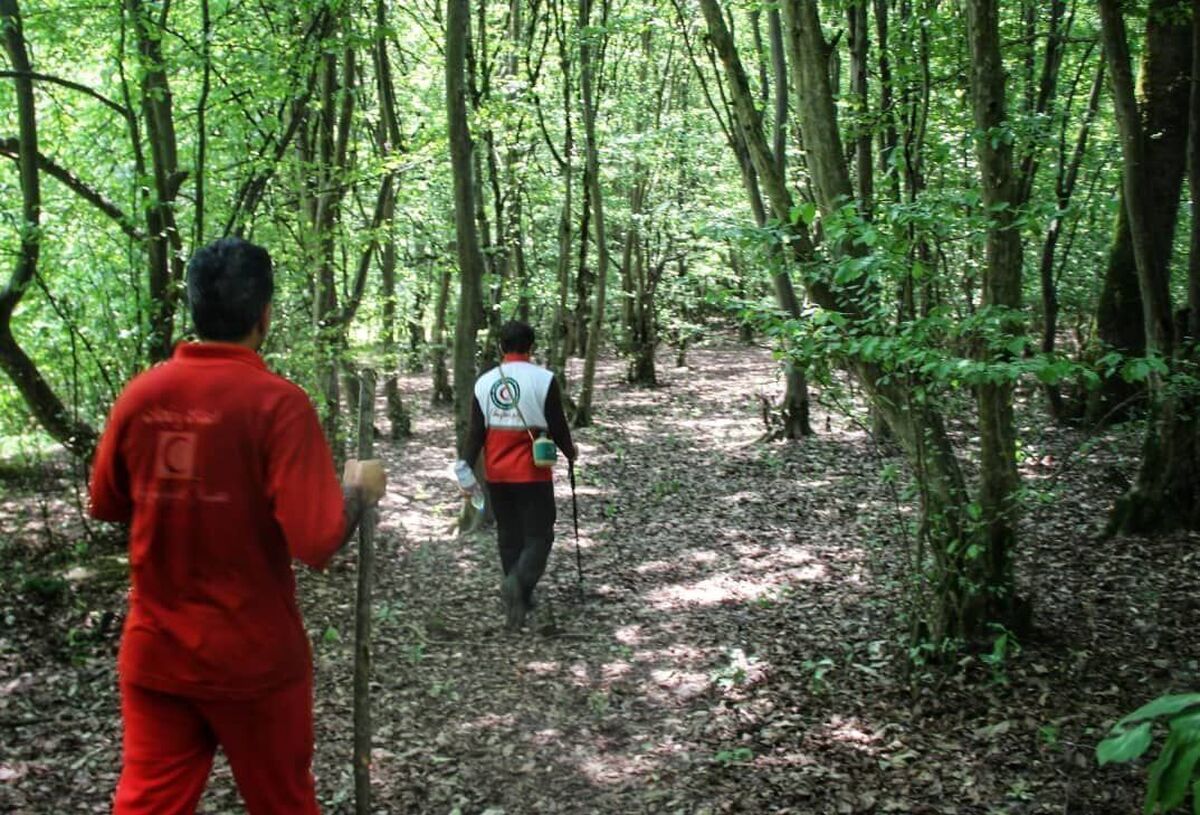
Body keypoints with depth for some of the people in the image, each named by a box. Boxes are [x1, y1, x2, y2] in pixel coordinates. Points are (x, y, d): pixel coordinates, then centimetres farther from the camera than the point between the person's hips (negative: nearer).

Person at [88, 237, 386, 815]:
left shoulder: (139, 394, -3)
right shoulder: (277, 402, -17)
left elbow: (105, 505, 11)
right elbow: (317, 541, -22)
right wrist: (360, 489, -4)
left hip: (153, 653, 4)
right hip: (253, 659, -3)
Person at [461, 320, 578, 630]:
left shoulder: (484, 382, 2)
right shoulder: (543, 379, -10)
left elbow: (476, 431, 0)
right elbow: (557, 426, -5)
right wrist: (570, 451, 13)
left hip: (496, 476, 4)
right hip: (533, 475, -4)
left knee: (508, 537, 16)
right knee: (538, 536, 3)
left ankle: (519, 599, 21)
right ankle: (518, 581, -24)